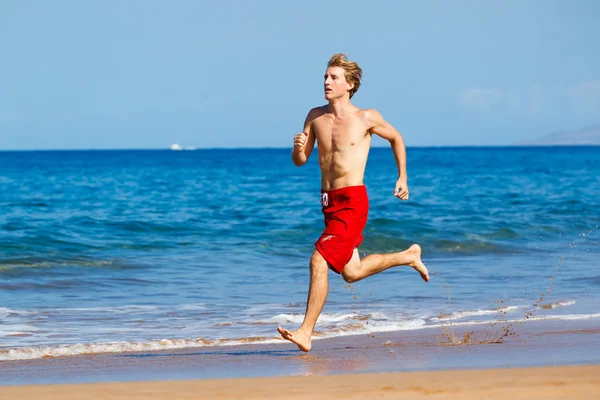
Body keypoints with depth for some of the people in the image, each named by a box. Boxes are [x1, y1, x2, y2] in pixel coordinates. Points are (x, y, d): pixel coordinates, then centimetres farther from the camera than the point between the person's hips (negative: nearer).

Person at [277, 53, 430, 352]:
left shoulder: (366, 118, -5)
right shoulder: (315, 116, 7)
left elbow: (396, 138, 14)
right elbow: (300, 161, 9)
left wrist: (402, 177, 14)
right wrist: (298, 147, -14)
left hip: (352, 201, -7)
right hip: (329, 202, 7)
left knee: (319, 261, -19)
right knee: (351, 272, 17)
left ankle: (306, 333, -16)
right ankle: (408, 256, 40)